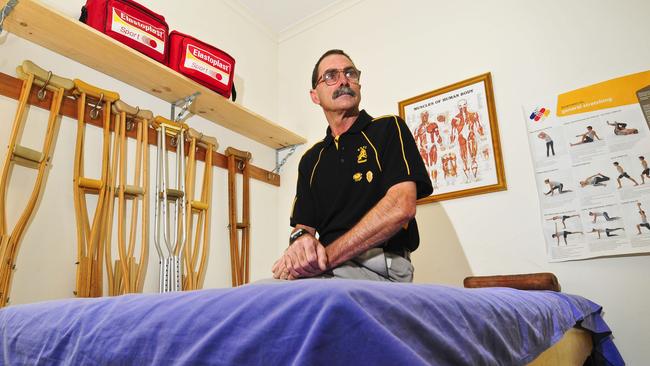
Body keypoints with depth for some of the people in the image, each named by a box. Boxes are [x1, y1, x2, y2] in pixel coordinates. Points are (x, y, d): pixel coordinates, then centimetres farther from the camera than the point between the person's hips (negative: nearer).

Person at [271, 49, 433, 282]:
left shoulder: (389, 129, 5)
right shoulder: (310, 160, 20)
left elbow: (401, 207, -12)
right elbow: (303, 225, 16)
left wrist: (328, 256, -17)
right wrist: (301, 239, -12)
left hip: (378, 266, -5)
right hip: (328, 269, 5)